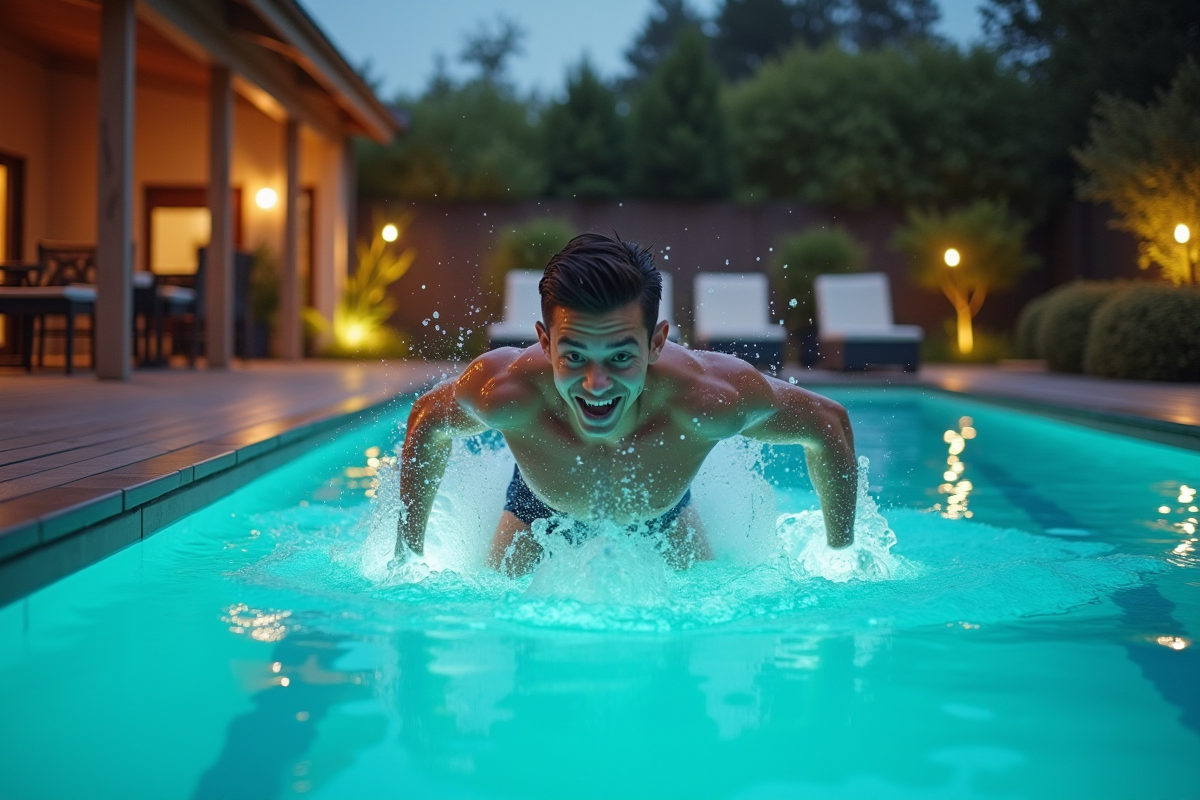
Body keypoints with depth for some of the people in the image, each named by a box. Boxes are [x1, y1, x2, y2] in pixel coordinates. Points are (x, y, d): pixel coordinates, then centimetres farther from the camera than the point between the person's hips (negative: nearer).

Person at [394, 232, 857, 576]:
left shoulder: (710, 398, -45)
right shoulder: (505, 392, -43)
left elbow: (830, 425, -24)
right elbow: (425, 423, -18)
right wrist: (407, 559, -14)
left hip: (664, 524, 1)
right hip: (538, 519, 0)